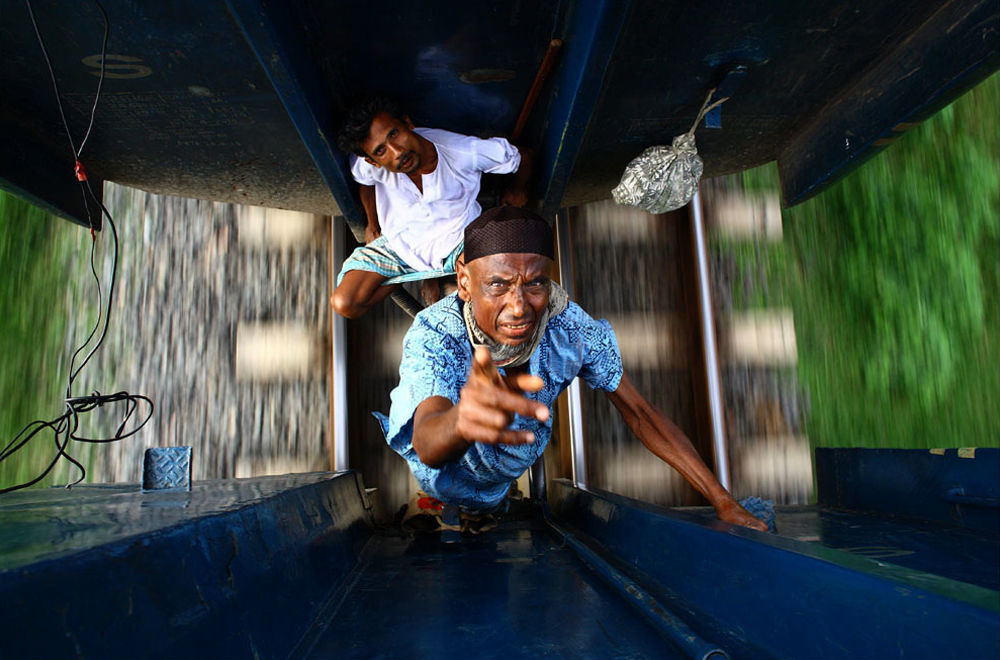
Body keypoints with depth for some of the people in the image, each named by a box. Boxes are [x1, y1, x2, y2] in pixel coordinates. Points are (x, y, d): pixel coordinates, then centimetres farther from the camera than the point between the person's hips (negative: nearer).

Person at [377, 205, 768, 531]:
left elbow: (639, 413, -19)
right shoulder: (433, 336, -40)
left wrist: (723, 502, -21)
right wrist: (463, 421, -83)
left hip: (510, 478, 3)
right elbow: (427, 445, -56)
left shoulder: (571, 329, -31)